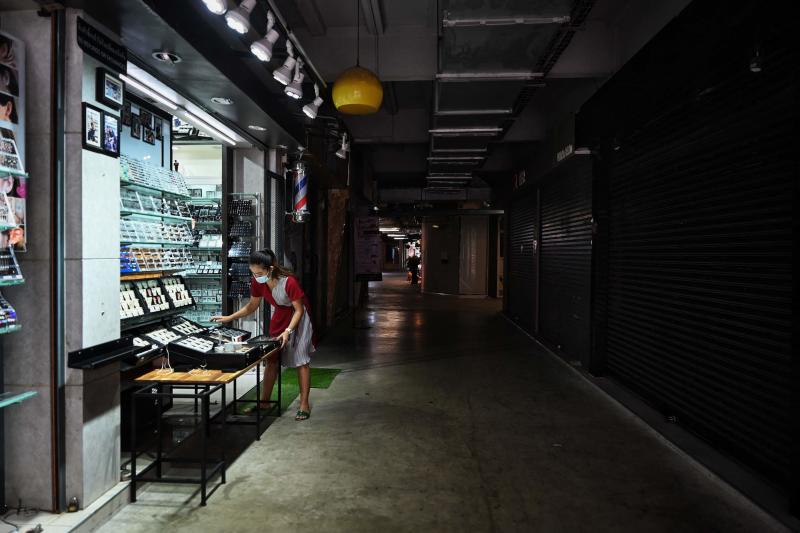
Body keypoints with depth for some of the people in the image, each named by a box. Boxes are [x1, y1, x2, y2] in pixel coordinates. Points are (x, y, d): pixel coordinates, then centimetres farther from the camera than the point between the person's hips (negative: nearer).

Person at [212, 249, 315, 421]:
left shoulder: (289, 282, -34)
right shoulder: (257, 282, -16)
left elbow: (299, 310, -23)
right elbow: (252, 306, 1)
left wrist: (288, 331, -31)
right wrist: (229, 318, -6)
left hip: (298, 317, -5)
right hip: (279, 317, 6)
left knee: (301, 360, -5)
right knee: (271, 359, 6)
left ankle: (304, 405, 3)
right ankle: (264, 402, 16)